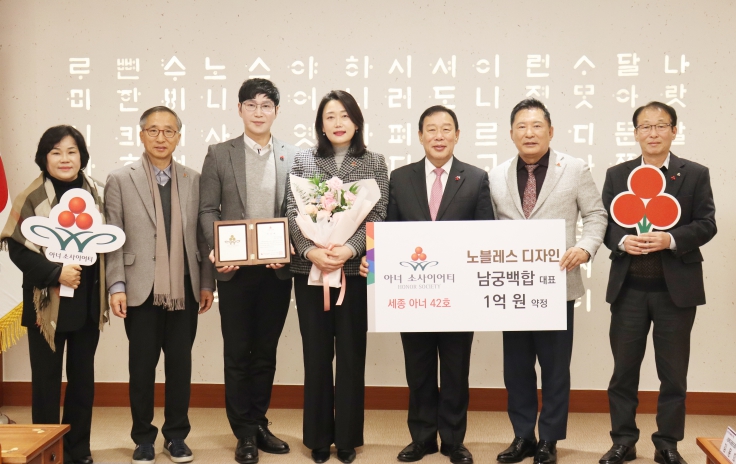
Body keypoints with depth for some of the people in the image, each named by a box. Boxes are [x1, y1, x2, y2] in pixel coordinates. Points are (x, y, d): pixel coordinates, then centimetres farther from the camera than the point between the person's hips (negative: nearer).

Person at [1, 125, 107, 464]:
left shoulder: (94, 194, 7)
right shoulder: (32, 198, -5)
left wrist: (108, 289, -1)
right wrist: (56, 273, -20)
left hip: (87, 303, 4)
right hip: (47, 304, -3)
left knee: (83, 377, 10)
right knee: (46, 379, 4)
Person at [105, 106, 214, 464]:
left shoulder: (193, 180, 7)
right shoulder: (120, 180, 2)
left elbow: (201, 234, 7)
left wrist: (206, 282, 4)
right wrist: (116, 286, -8)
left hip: (184, 290, 2)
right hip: (142, 290, -1)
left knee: (180, 364, 8)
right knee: (142, 366, 8)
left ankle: (176, 435, 23)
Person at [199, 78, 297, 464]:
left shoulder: (293, 157, 6)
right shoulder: (219, 154, 4)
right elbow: (208, 210, 0)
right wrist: (218, 250, -14)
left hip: (277, 270, 1)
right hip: (235, 270, -1)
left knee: (265, 353, 12)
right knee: (238, 354, 5)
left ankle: (259, 425, 26)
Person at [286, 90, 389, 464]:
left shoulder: (375, 163, 6)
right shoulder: (302, 160, 8)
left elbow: (378, 215, -2)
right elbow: (292, 212, 2)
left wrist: (351, 249, -16)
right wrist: (309, 250, -14)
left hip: (355, 270, -1)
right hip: (309, 270, 1)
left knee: (351, 355, 6)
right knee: (316, 354, 7)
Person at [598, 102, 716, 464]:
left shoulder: (695, 174, 3)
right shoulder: (616, 175, 8)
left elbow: (706, 225, -2)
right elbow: (604, 223, 5)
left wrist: (671, 240, -19)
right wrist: (622, 242, -16)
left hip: (676, 288, -1)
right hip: (629, 287, 1)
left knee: (673, 372, 8)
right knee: (624, 369, 8)